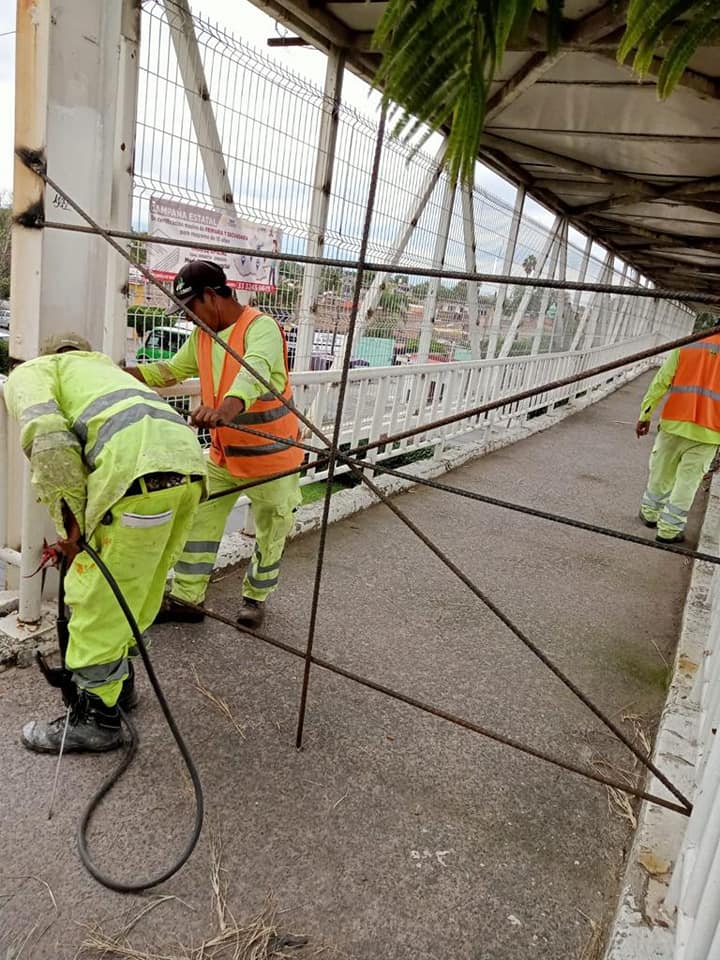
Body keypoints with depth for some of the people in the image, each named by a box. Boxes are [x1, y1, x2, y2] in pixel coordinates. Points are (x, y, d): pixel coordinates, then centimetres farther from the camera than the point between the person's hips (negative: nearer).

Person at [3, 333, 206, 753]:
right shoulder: (100, 367, 41)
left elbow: (47, 437, -5)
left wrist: (71, 522, 0)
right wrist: (84, 528, 42)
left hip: (140, 469, -8)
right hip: (187, 459, 8)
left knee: (96, 598, 7)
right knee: (135, 589, 24)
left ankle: (96, 716, 20)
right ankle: (117, 678, 41)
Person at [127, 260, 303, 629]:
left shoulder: (261, 327, -22)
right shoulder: (202, 335, 4)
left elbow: (255, 371, -42)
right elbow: (171, 370, 17)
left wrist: (227, 408, -61)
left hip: (272, 455, -7)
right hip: (224, 454, 7)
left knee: (270, 534, 9)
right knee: (198, 522, 7)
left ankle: (255, 597, 31)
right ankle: (185, 598, 18)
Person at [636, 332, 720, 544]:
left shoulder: (686, 349, 5)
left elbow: (660, 383, 0)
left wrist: (645, 415, 4)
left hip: (674, 425, 2)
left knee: (661, 473, 18)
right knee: (688, 481, 6)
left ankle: (650, 513, 35)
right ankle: (669, 529, 8)